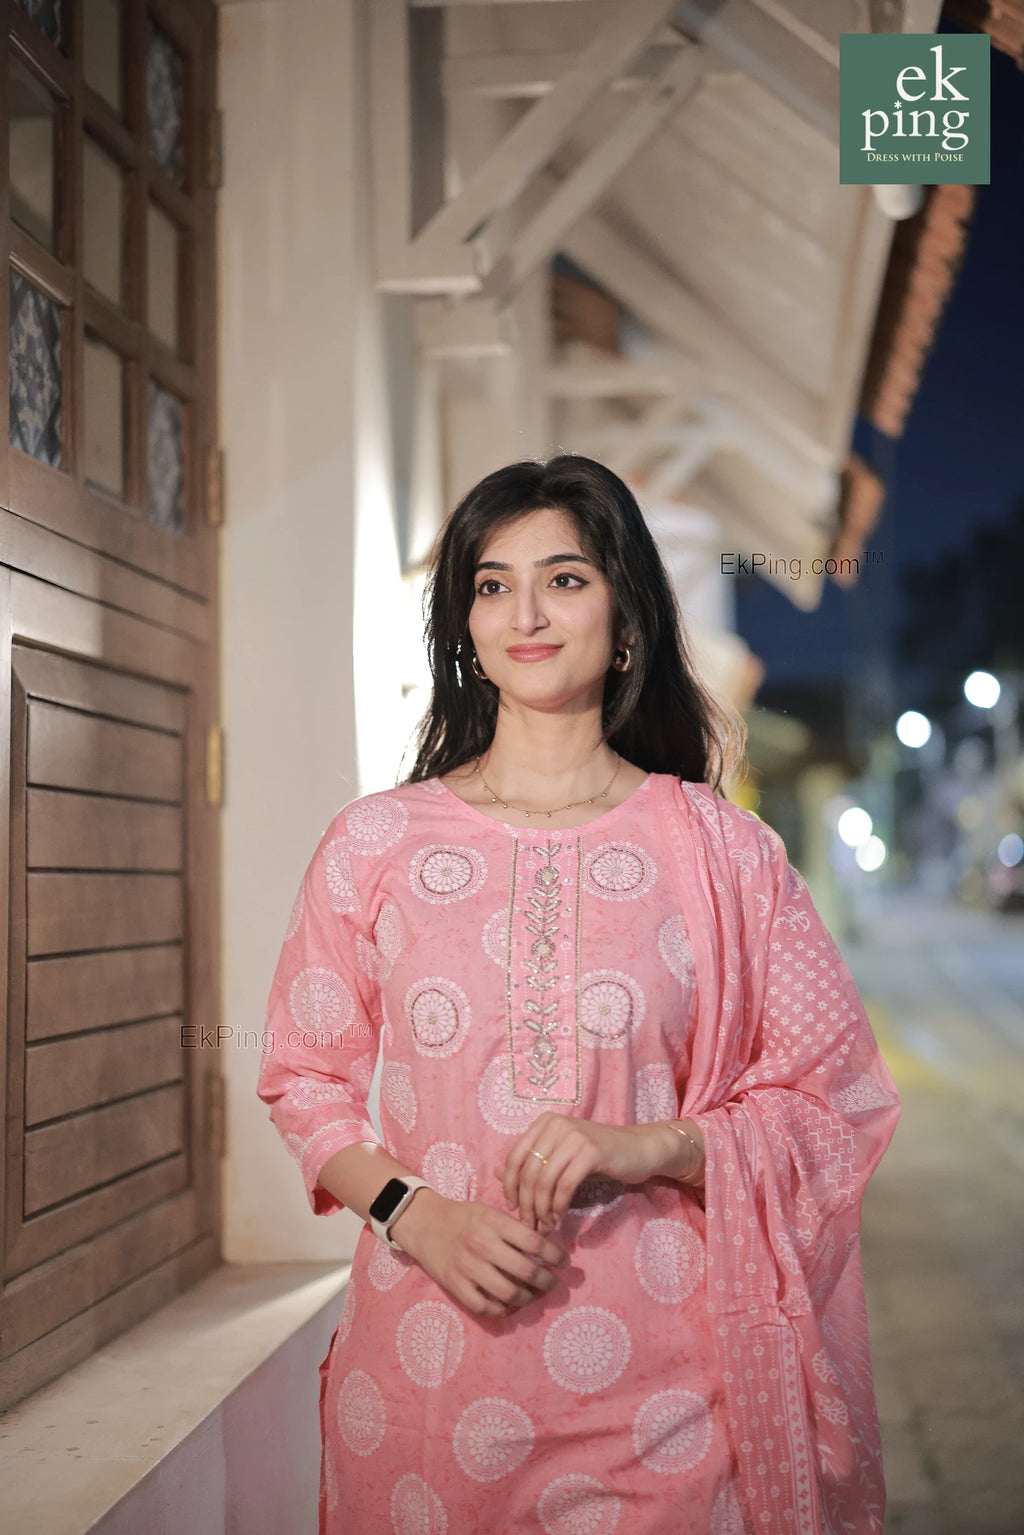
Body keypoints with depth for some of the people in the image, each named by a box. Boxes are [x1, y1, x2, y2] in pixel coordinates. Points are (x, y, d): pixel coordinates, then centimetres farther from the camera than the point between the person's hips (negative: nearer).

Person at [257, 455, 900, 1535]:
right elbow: (302, 1080, 8)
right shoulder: (373, 843, 3)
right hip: (427, 1357, 1)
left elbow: (834, 1102, 2)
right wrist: (413, 1214, -10)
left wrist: (651, 1145, -15)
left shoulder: (722, 849, 0)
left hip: (657, 1368, 0)